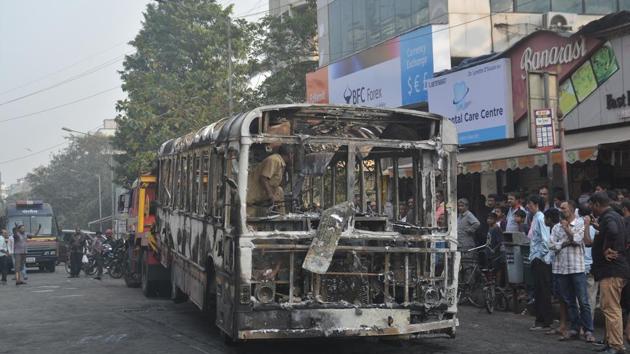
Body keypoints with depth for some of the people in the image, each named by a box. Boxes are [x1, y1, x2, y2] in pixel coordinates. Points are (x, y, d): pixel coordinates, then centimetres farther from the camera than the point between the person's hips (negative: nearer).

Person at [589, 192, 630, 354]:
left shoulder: (608, 218, -14)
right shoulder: (615, 217, 19)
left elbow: (613, 232, -36)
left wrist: (607, 249, -23)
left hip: (611, 272, -11)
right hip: (614, 269, 11)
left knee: (611, 309, -10)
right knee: (611, 308, 17)